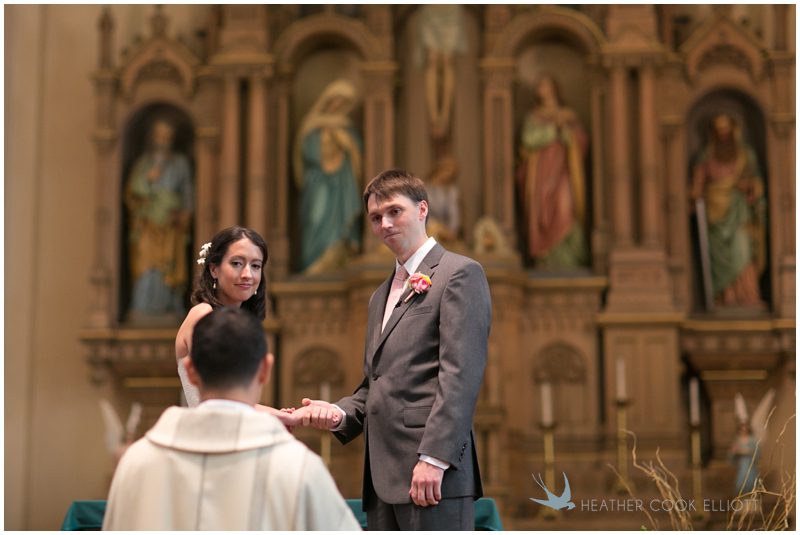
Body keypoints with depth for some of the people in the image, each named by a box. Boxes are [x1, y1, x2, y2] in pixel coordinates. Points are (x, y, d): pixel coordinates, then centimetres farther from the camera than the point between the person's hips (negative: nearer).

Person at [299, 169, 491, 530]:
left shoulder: (460, 274, -2)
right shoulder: (380, 297, 25)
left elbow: (460, 375, -12)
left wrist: (434, 458, -19)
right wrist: (338, 413, 7)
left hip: (433, 473, -8)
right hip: (383, 474, 8)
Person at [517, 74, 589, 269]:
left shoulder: (568, 115, 14)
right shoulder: (533, 118, 14)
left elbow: (580, 140, 3)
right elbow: (529, 140, -3)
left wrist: (564, 126, -11)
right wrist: (553, 126, -8)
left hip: (561, 170, -1)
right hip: (540, 172, 1)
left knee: (564, 209, -17)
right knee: (542, 214, -8)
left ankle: (565, 258, -17)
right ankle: (546, 259, -8)